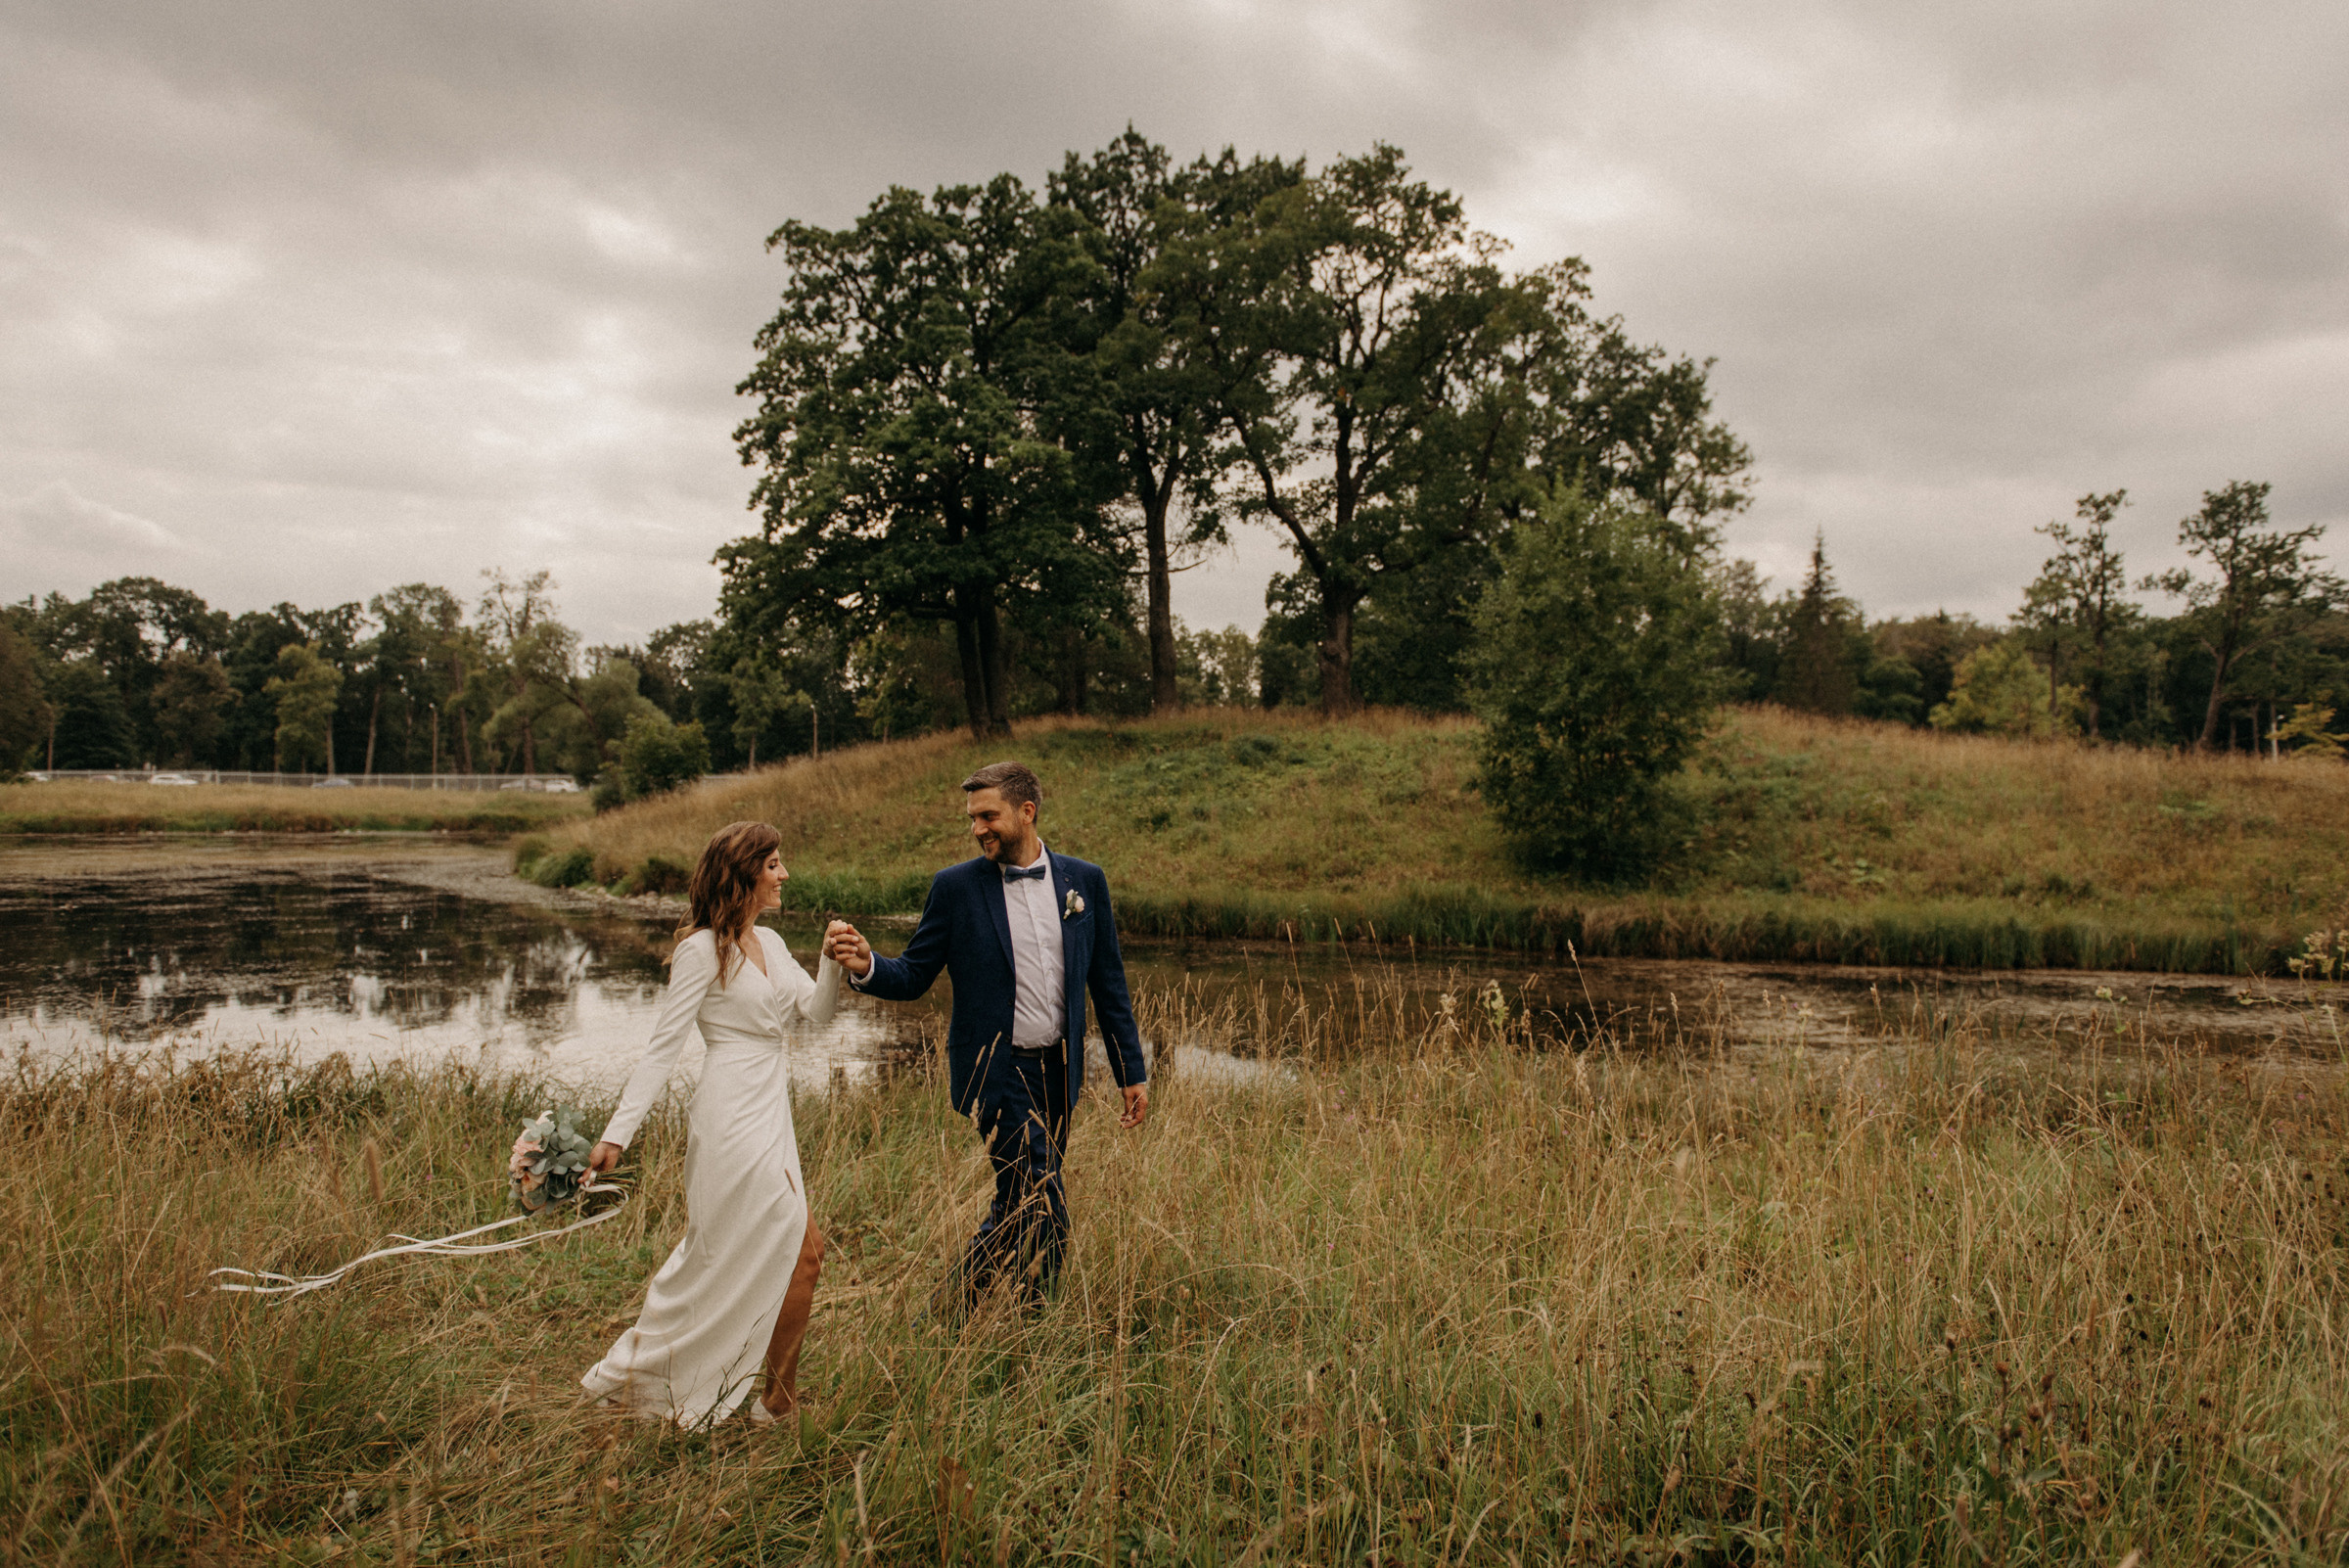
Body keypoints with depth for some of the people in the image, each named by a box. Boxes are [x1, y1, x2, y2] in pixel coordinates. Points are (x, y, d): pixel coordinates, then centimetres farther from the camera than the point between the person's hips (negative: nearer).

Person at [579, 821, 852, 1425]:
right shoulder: (703, 949, -12)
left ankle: (634, 1375, 29)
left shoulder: (769, 943, 13)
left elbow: (817, 1011, 5)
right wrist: (618, 1132, -17)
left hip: (768, 1114, 9)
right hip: (735, 1118, -9)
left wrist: (834, 963, -15)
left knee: (723, 1262, 15)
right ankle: (780, 1399, 9)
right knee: (803, 1249, -5)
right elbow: (664, 1042, -13)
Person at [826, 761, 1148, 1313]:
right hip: (997, 1072, -4)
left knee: (1019, 1205, 13)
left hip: (1059, 1070, 4)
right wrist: (866, 966, -24)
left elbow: (1108, 982, 7)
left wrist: (1131, 1072, 6)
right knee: (1043, 1210, -9)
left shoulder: (1084, 880, 3)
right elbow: (913, 976, -2)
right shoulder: (956, 887, -4)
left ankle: (958, 1298, 32)